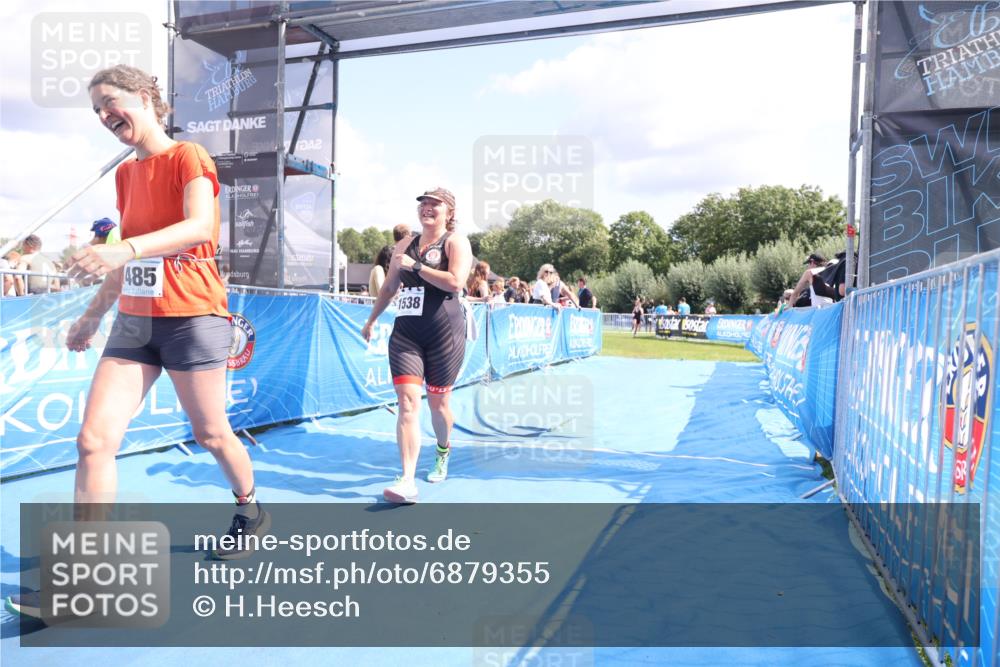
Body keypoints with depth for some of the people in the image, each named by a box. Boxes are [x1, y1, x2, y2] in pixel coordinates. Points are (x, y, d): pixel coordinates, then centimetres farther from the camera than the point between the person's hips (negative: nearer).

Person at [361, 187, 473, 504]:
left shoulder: (455, 242, -3)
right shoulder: (405, 245, 14)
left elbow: (456, 281, -21)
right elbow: (389, 286, 25)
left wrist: (415, 265, -16)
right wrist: (371, 320, 30)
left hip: (445, 335, -4)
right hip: (405, 333, 4)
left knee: (437, 403, 9)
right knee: (407, 401, -10)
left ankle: (443, 452, 42)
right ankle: (407, 482, -14)